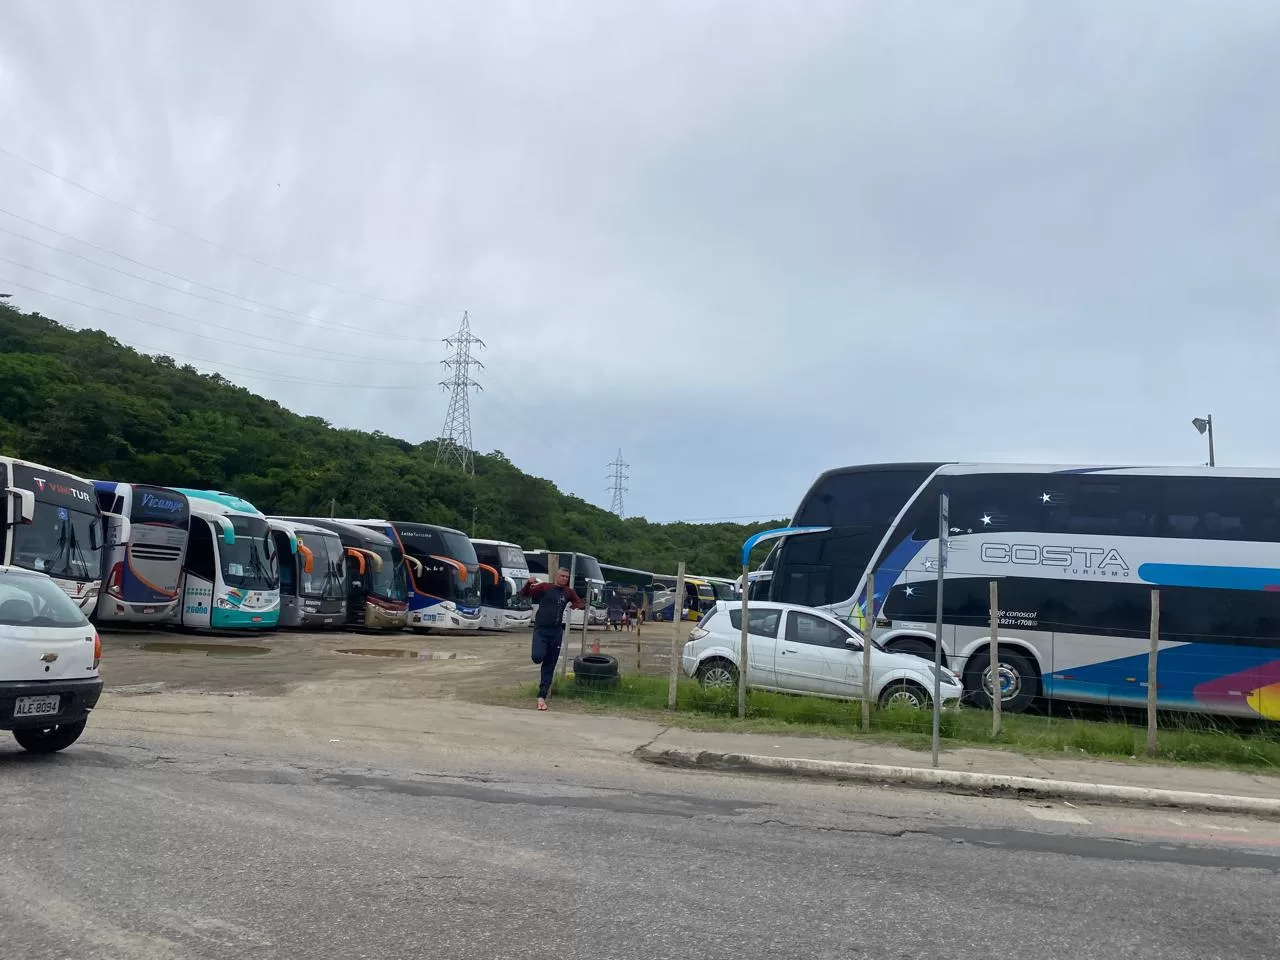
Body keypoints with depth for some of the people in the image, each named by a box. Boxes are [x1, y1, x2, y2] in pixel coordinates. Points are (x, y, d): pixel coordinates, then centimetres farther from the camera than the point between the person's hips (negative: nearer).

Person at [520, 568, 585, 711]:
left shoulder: (568, 592, 8)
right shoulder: (545, 587, -2)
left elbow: (581, 603, 17)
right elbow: (524, 594, -3)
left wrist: (578, 605, -8)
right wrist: (529, 584, -25)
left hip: (556, 632, 3)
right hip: (541, 630, -3)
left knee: (549, 667, 4)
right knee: (538, 657, -26)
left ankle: (542, 697, 10)